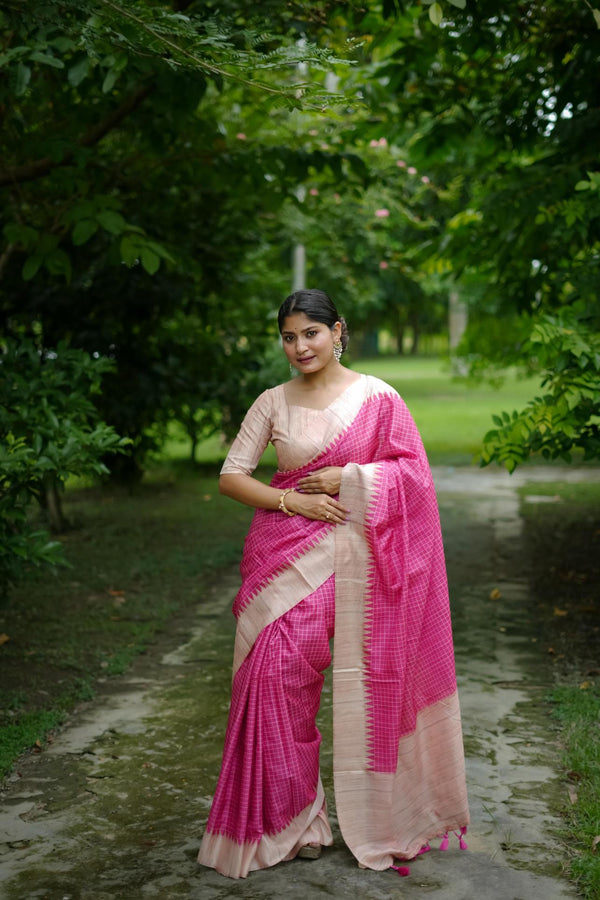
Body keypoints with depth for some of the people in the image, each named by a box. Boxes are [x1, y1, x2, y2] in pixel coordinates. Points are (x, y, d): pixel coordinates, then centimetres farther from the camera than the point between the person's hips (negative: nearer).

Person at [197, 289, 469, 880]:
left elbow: (414, 472, 0)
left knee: (365, 685, 3)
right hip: (289, 559, 2)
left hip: (357, 561, -1)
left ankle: (380, 817, 21)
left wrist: (347, 479, -11)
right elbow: (230, 477, 5)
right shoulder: (273, 403, 7)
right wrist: (292, 500, -10)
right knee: (276, 677, -4)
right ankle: (288, 822, 11)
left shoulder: (376, 398, 2)